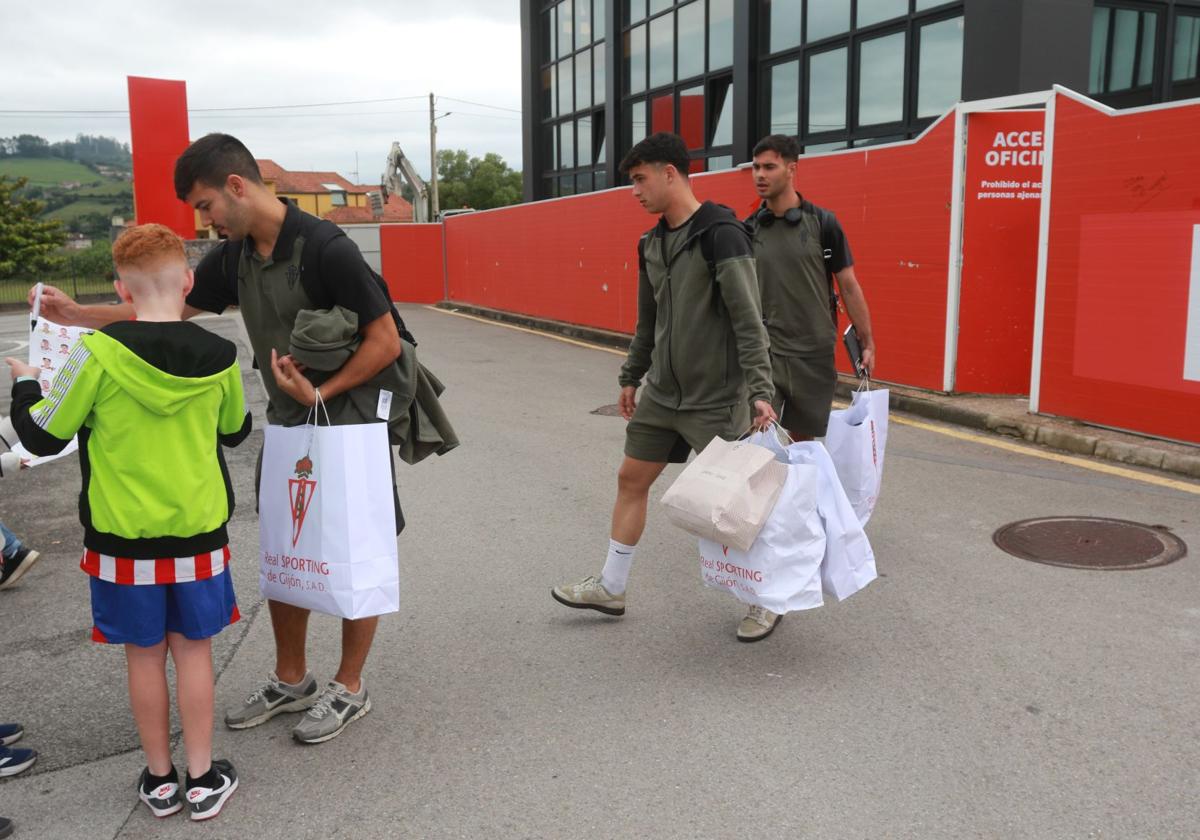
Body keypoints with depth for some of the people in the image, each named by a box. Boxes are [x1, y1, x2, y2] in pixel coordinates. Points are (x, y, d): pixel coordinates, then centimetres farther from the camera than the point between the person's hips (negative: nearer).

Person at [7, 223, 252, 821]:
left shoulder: (99, 354, -15)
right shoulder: (219, 358, -8)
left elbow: (42, 436, -5)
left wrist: (24, 385, 14)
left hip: (124, 537, -1)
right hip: (198, 533, 1)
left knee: (145, 656, 13)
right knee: (193, 651, 13)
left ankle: (159, 779, 27)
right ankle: (203, 778, 22)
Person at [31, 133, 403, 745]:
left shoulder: (327, 250, -21)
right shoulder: (236, 255, 2)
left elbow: (385, 341, -20)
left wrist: (321, 393, -23)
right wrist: (77, 315, 7)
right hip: (286, 426, 8)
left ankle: (349, 689, 23)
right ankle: (291, 681, 33)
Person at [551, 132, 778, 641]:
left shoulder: (720, 234, -16)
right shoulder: (651, 243, 8)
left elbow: (748, 321, -21)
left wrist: (759, 391, -26)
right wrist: (630, 377, 23)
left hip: (715, 399, -8)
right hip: (661, 393, 8)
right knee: (630, 479, 12)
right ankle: (610, 587, 26)